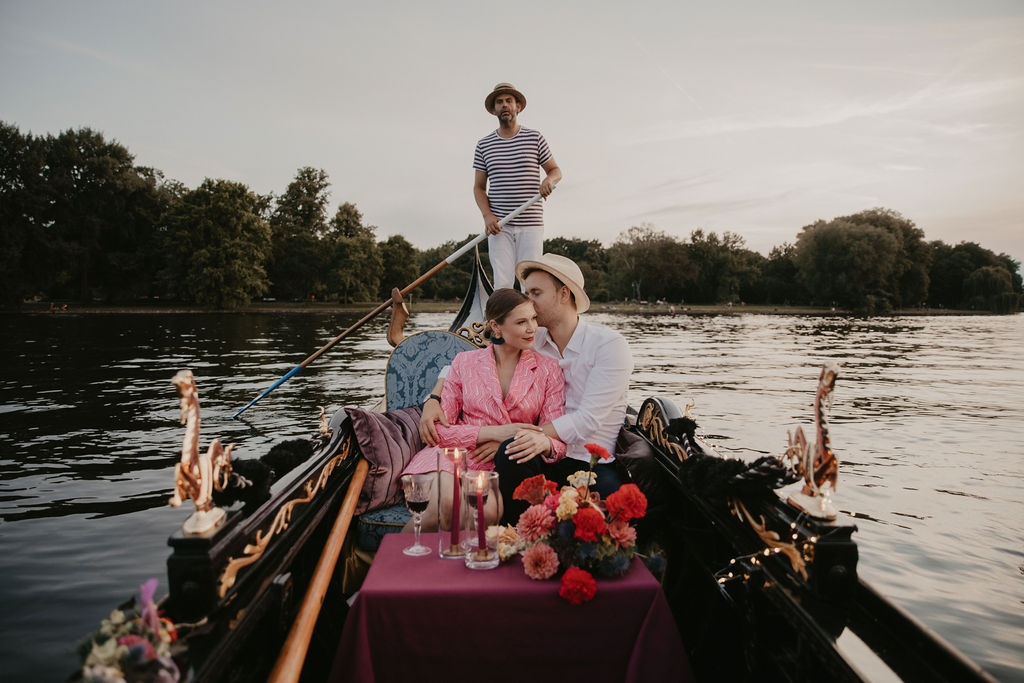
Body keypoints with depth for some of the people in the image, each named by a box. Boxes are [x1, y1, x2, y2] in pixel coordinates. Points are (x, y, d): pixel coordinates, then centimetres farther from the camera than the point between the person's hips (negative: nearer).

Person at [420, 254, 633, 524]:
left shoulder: (609, 344, -7)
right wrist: (433, 400, -8)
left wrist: (521, 437, -23)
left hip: (597, 464, -3)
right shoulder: (531, 342, 8)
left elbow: (589, 418, -16)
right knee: (511, 452, -29)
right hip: (548, 459, 4)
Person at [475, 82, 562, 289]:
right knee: (502, 283, -7)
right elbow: (479, 187, 11)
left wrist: (549, 179, -10)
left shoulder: (535, 138, 8)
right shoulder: (484, 145, 10)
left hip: (531, 224, 0)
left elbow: (556, 170, 16)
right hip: (499, 226, 0)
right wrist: (487, 215, -7)